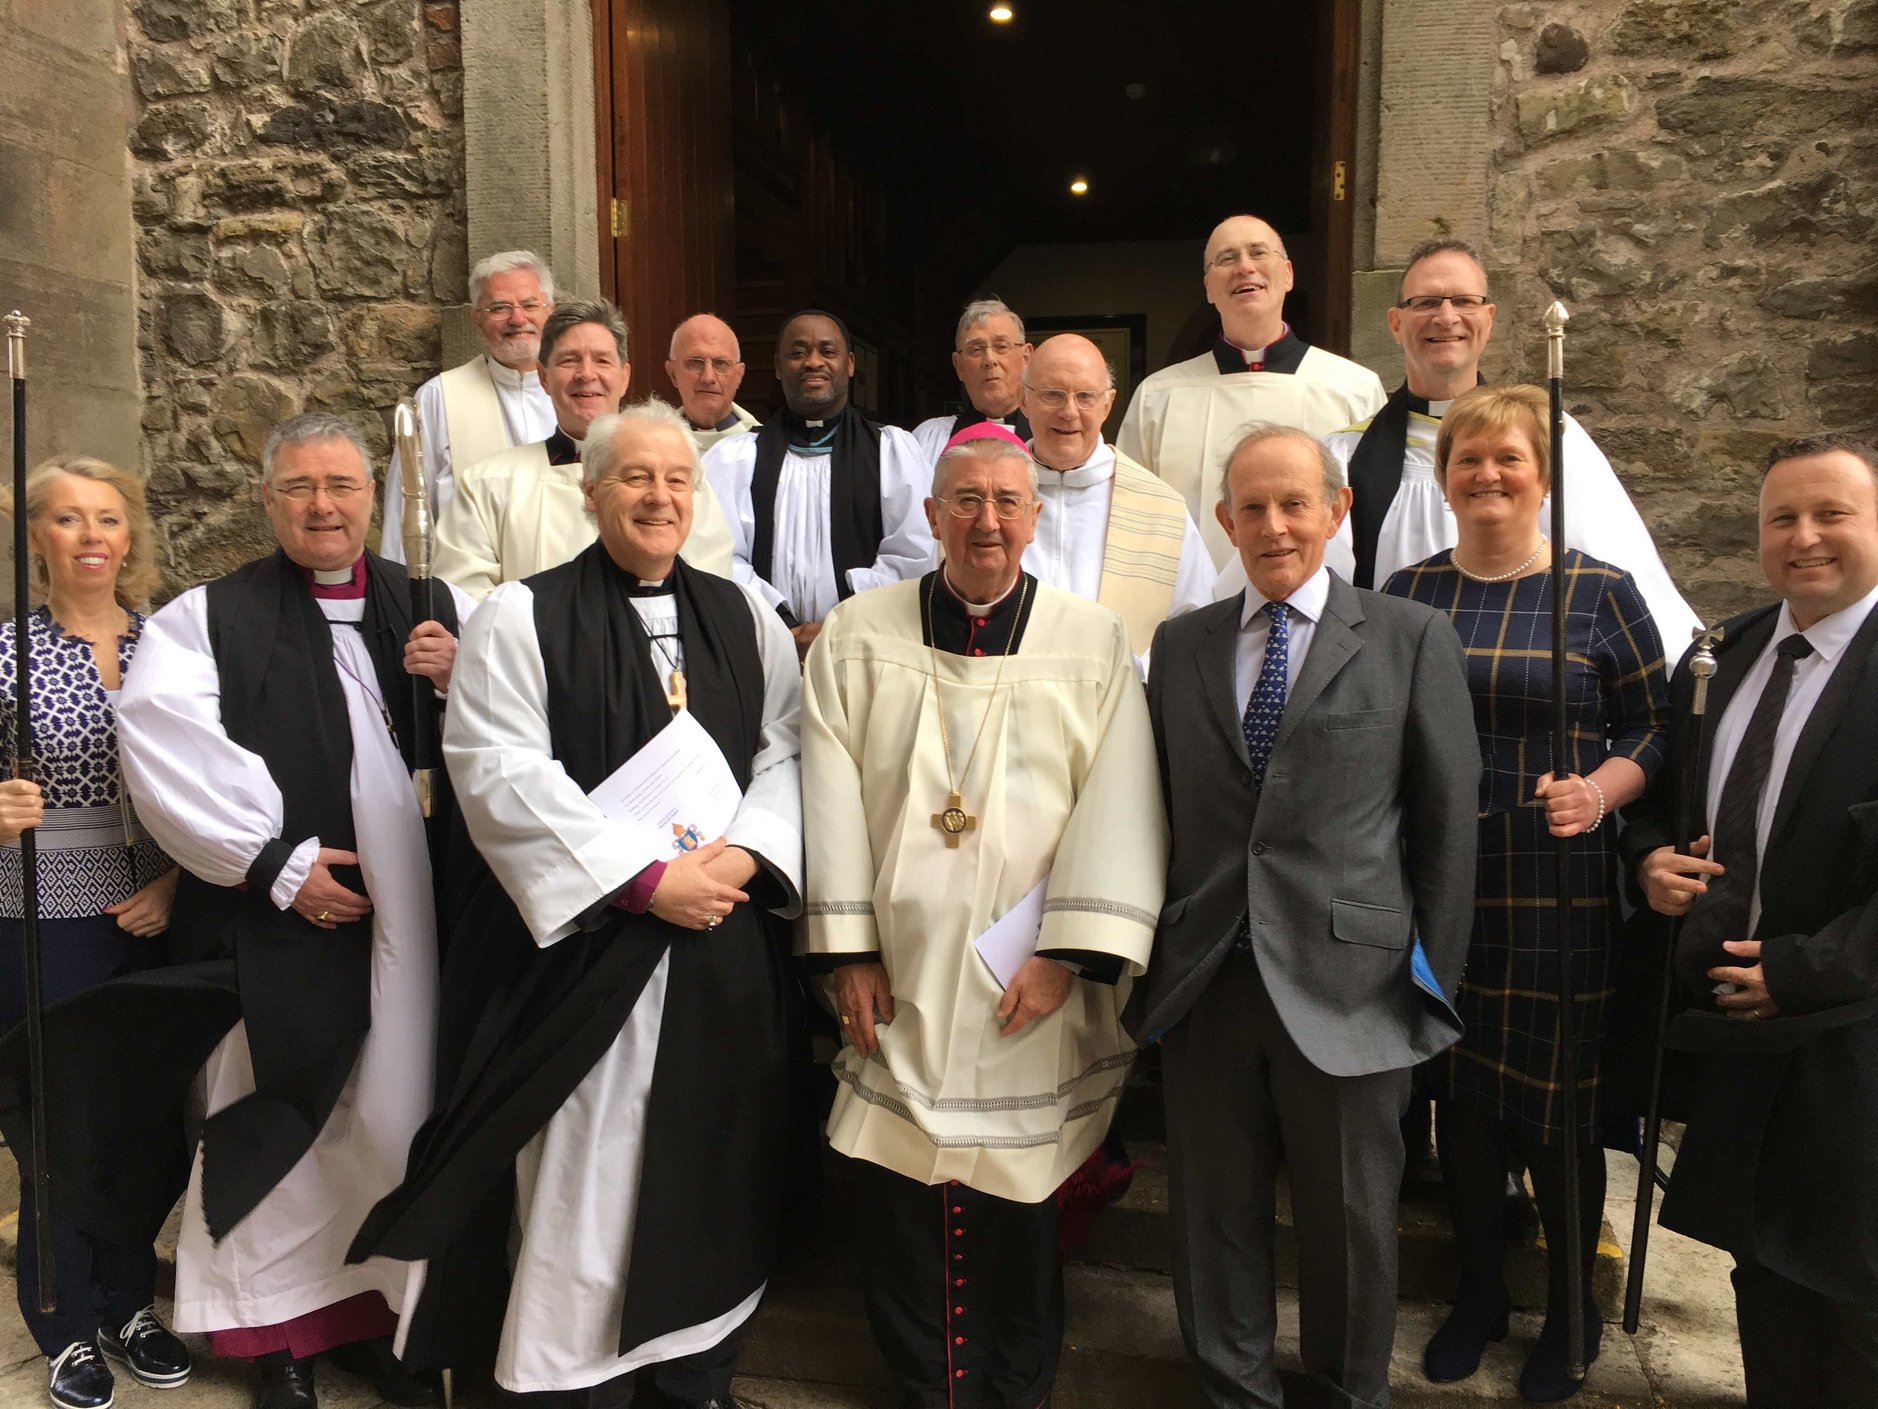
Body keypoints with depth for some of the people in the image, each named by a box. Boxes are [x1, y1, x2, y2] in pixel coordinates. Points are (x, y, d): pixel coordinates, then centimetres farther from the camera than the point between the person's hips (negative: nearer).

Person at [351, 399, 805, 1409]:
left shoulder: (744, 619, 10)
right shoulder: (522, 617, -2)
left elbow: (787, 752, 6)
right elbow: (504, 774, -12)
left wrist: (743, 852, -13)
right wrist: (646, 875, -17)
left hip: (725, 948, 4)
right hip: (578, 941, -3)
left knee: (711, 1169, 12)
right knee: (581, 1175, 4)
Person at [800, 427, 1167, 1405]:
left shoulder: (1094, 643, 1)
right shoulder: (857, 636, 3)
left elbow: (1116, 804, -5)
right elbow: (832, 795, -1)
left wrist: (1067, 952, -12)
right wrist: (847, 948, -5)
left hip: (1024, 994, 0)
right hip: (895, 987, 1)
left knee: (1017, 1210, 10)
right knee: (892, 1212, 9)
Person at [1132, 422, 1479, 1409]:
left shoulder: (1411, 639, 0)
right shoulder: (1180, 645, 7)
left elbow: (1446, 816, 0)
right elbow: (1157, 805, 8)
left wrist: (1435, 974, 0)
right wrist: (1152, 948, 6)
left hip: (1347, 984, -2)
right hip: (1203, 982, 2)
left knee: (1349, 1217, 15)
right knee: (1216, 1212, 15)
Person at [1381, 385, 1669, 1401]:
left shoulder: (1601, 591, -1)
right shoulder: (1407, 593, 6)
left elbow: (1653, 731, 1)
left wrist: (1600, 792, -17)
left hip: (1558, 891, -2)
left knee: (1560, 1104, 7)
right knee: (1459, 1094, 12)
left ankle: (1570, 1311, 31)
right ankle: (1479, 1292, 34)